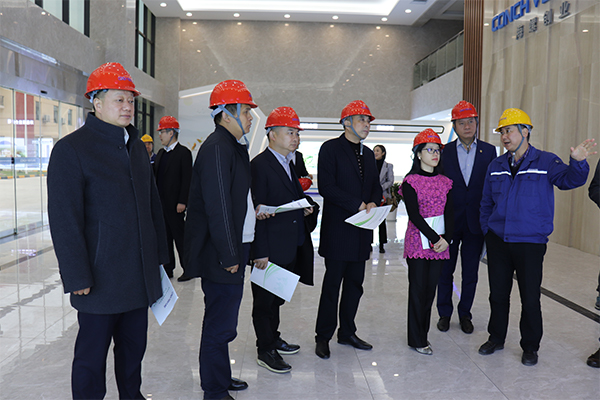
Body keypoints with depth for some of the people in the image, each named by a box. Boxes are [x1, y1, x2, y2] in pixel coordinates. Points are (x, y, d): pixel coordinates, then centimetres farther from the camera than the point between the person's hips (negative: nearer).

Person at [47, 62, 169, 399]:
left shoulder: (138, 147, 13)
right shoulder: (71, 149, -10)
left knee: (134, 346, 17)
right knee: (92, 356, 7)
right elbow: (64, 219, -13)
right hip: (101, 278, -6)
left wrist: (159, 254, 15)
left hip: (140, 275, 7)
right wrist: (77, 277, -15)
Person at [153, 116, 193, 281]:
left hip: (174, 204, -7)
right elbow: (156, 176, 18)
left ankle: (187, 269, 8)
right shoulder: (160, 153, 15)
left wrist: (182, 202, -17)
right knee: (165, 237, 12)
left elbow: (187, 179, -13)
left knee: (180, 237, -1)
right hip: (160, 203, 7)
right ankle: (168, 269, 21)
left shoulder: (183, 153, -8)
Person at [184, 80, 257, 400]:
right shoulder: (217, 147, -18)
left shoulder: (232, 146, 14)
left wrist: (253, 211, 12)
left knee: (221, 322, 21)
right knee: (220, 326, 2)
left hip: (233, 249, 10)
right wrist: (229, 256, -20)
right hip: (220, 254, -10)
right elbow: (217, 208, -22)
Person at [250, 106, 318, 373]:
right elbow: (257, 210, -18)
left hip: (291, 247, 9)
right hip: (271, 247, -9)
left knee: (277, 297, 21)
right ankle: (266, 350, 18)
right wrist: (260, 251, -20)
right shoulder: (260, 165, -14)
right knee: (265, 299, 6)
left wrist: (305, 206, 8)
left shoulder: (291, 163, 13)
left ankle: (273, 338, 36)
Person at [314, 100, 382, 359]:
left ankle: (347, 332, 24)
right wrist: (358, 205, -16)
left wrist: (373, 203, -3)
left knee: (355, 283, 11)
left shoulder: (368, 153, 17)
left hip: (361, 229, 7)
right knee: (332, 284, -1)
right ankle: (323, 336, 12)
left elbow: (376, 185, 19)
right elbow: (326, 187, -14)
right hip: (337, 229, -6)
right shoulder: (330, 148, -5)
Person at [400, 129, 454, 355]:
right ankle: (417, 340, 10)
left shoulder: (445, 182, 11)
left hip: (440, 242, 5)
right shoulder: (410, 182, -5)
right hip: (418, 241, -4)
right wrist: (435, 238, -16)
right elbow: (414, 214, -12)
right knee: (418, 289, 0)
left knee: (431, 288, 8)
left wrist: (446, 238, -9)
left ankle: (423, 334, 21)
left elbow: (449, 213, 7)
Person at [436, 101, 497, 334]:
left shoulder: (489, 151, 4)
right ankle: (444, 313, 25)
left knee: (470, 273, 10)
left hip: (476, 222, 1)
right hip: (449, 221, 0)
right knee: (445, 271, 9)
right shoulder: (444, 151, 2)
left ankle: (465, 314, 26)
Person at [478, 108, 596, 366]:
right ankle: (496, 338, 30)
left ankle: (530, 347, 22)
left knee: (530, 297, 4)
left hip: (530, 243, -4)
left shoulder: (546, 162, -2)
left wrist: (578, 162, -36)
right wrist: (487, 231, 9)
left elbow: (569, 180, -17)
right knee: (498, 293, 13)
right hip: (497, 241, 4)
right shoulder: (496, 166, 10)